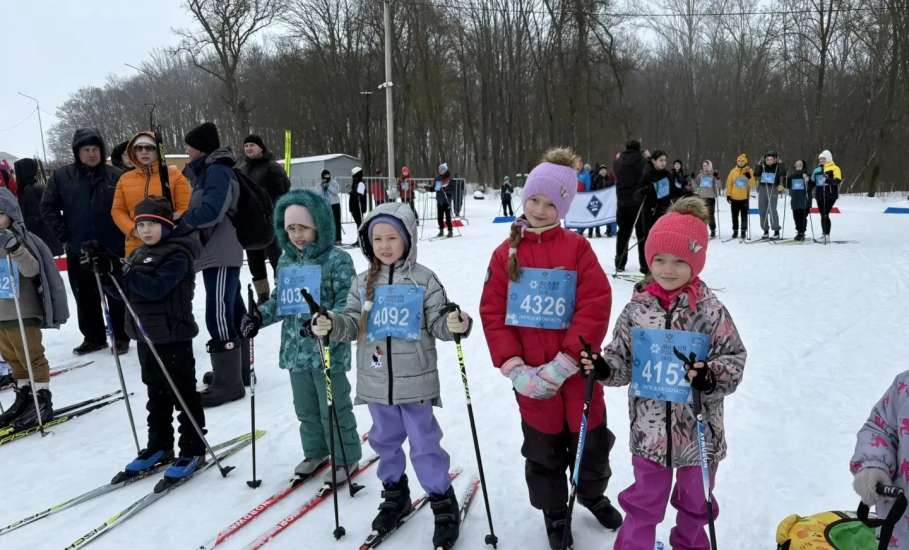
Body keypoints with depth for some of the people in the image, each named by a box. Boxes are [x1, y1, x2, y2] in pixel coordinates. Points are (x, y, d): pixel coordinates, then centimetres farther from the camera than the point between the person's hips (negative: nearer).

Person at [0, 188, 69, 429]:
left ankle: (43, 402, 9)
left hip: (22, 312, -7)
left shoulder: (21, 239, -12)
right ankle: (23, 396, 28)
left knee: (31, 357, 1)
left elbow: (32, 270, -25)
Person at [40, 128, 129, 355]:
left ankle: (121, 337, 19)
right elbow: (48, 207, 6)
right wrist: (64, 235, 0)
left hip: (114, 249, -2)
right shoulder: (62, 176, 2)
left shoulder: (116, 176, -3)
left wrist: (123, 233, -5)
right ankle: (93, 337, 24)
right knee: (86, 298, 11)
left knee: (117, 296, 7)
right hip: (78, 251, 2)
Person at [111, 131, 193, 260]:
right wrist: (133, 229, -6)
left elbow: (185, 208, -2)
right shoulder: (124, 179, 11)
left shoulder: (174, 174, 1)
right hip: (136, 247, 3)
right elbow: (118, 210, 12)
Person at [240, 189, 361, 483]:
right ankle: (315, 451, 39)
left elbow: (347, 304, -17)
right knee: (305, 408, 20)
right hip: (295, 349, 7)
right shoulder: (286, 261, 8)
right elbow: (279, 300, 18)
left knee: (334, 409, 6)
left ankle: (346, 457, 24)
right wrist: (260, 315, 2)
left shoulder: (337, 260, -13)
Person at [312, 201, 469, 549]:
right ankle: (395, 495, 41)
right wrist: (331, 325, -17)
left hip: (415, 380, -4)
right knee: (385, 440, 19)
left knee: (425, 445, 3)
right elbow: (352, 323, 2)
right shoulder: (363, 283, 4)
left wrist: (455, 325, -29)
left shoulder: (424, 280, -7)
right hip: (376, 381, 4)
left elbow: (437, 323, -8)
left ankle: (444, 504, 22)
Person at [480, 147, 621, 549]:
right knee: (544, 449, 16)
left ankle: (592, 494, 49)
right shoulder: (506, 253, -1)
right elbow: (492, 313, -3)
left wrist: (562, 365, -18)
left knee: (591, 440, 18)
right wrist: (514, 367, -14)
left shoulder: (577, 248, -6)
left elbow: (595, 308, -13)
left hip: (577, 372, 0)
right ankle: (554, 512, 41)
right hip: (531, 377, 1)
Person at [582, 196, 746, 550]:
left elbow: (735, 359, -8)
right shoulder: (637, 308, -6)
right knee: (644, 502, 14)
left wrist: (711, 377, -27)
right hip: (649, 430, 0)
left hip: (699, 430, 0)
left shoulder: (710, 311, -12)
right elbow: (623, 359, 3)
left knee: (695, 501, 23)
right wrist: (602, 368, -16)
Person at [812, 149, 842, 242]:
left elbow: (838, 180, -15)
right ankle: (824, 234, 17)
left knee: (825, 214, -14)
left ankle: (827, 235, -12)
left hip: (830, 195, -7)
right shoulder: (817, 169, 20)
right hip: (819, 195, 7)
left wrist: (828, 180, -31)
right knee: (822, 214, 10)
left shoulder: (834, 168, -2)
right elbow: (813, 181, 30)